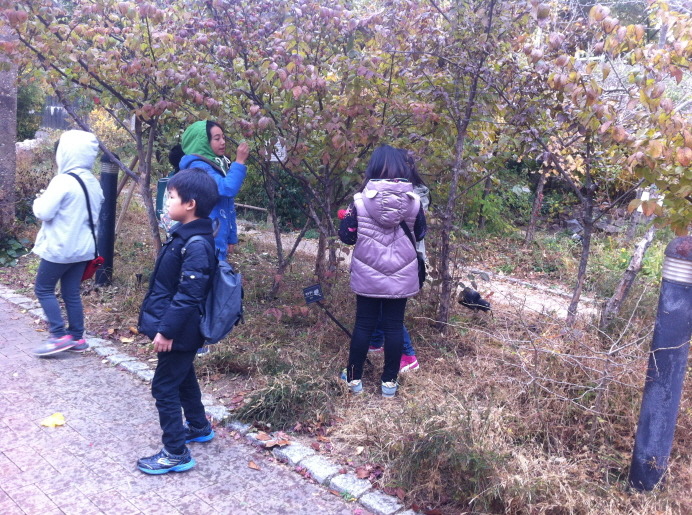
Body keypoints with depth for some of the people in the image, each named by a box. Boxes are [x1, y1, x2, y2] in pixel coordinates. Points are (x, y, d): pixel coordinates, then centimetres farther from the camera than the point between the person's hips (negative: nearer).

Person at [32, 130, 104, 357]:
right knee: (72, 293, 13)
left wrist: (39, 200, 3)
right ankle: (77, 337, 16)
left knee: (43, 289, 7)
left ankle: (60, 336, 1)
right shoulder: (93, 183, 7)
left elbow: (43, 212, -16)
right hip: (83, 247, 7)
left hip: (59, 248, -7)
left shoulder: (63, 181, -18)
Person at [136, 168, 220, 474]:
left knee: (164, 386, 0)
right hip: (180, 329, 10)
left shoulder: (197, 245, -25)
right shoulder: (183, 234, 6)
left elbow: (188, 295, -27)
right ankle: (199, 427, 43)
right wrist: (161, 323, 20)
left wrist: (167, 330, -23)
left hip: (180, 332, -10)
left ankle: (176, 454, 12)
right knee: (183, 378, 24)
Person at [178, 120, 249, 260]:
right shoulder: (197, 166, -13)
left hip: (219, 240, 9)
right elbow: (227, 189, -26)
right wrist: (239, 162, -20)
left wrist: (231, 237, 16)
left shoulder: (219, 165, 14)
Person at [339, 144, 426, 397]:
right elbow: (420, 234, 6)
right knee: (394, 326, 10)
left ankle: (355, 378, 22)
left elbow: (346, 236, -5)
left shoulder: (360, 200, -12)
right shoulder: (414, 201, -7)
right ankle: (389, 381, 20)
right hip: (401, 276, 1)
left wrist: (346, 218, 13)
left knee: (363, 325, 11)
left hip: (367, 277, -1)